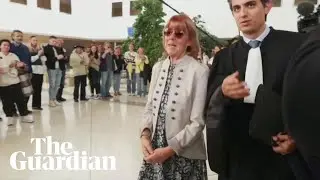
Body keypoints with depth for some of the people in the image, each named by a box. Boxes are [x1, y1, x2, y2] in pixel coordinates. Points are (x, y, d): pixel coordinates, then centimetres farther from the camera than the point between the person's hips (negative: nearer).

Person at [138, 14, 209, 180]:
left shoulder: (199, 71, -14)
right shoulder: (158, 67, 3)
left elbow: (197, 122, -14)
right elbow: (150, 108, 8)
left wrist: (170, 149, -15)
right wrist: (145, 135, -7)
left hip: (184, 156, -4)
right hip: (154, 151, 5)